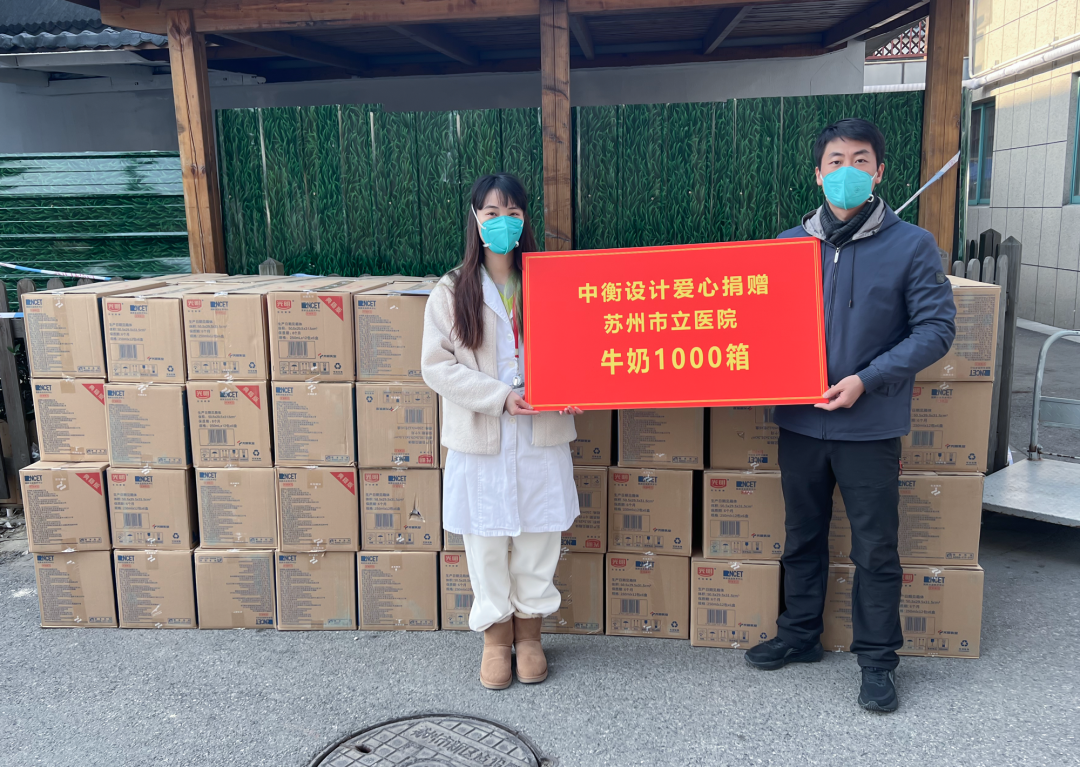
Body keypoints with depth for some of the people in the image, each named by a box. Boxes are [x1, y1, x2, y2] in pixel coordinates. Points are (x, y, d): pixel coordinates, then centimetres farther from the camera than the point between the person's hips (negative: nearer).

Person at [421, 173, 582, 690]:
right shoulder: (452, 293, 0)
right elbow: (437, 366, -6)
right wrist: (499, 396, -16)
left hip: (541, 438, 1)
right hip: (480, 441, -1)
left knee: (538, 538, 10)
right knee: (486, 543, 8)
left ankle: (529, 632, 30)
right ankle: (496, 636, 28)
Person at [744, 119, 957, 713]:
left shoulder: (911, 245, -4)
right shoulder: (790, 244, 5)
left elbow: (935, 328, -8)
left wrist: (866, 380, -17)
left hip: (871, 425, -3)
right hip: (800, 419, 3)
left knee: (876, 548, 7)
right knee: (802, 537, 17)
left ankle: (877, 658, 24)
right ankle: (799, 635, 34)